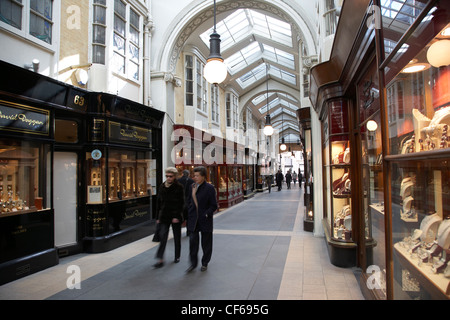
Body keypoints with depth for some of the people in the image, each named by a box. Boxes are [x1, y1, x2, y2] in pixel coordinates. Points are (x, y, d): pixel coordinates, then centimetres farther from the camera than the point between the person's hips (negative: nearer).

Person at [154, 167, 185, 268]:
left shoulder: (179, 187, -7)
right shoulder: (162, 186, 5)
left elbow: (181, 203, -8)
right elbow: (158, 202, 9)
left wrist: (177, 216, -15)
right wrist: (158, 216, 6)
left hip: (175, 217, -2)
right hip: (164, 216, 3)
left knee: (177, 238, 10)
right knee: (162, 237, -7)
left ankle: (177, 257, 26)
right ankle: (160, 259, -3)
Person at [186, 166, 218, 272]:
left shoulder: (210, 188, -11)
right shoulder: (192, 187, 5)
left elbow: (214, 206, -9)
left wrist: (206, 215, -16)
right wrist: (189, 214, 5)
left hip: (205, 220, -4)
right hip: (193, 220, 4)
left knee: (206, 243, 10)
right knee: (193, 241, 3)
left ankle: (205, 263, 28)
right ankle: (193, 263, 19)